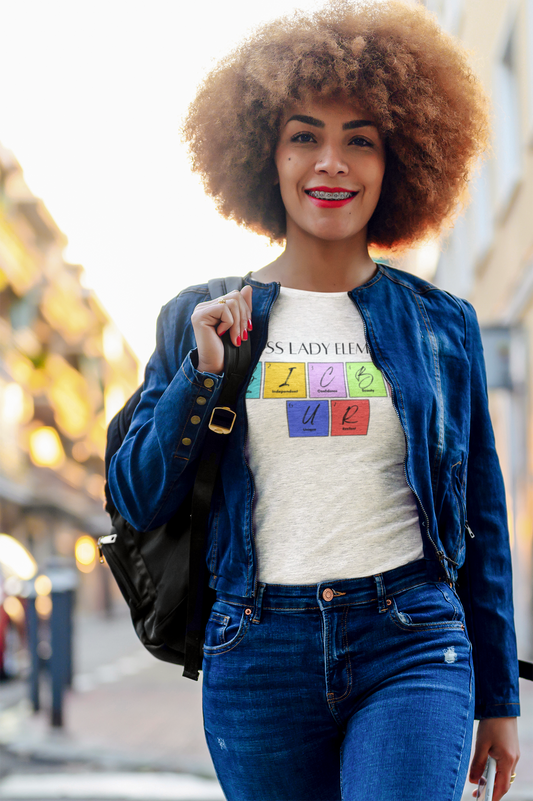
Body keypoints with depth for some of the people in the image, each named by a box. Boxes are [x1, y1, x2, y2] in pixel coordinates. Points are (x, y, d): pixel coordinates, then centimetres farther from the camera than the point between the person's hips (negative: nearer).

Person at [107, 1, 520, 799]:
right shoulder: (199, 321, 7)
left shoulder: (441, 325, 6)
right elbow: (138, 501, 5)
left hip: (413, 646, -1)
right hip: (258, 654, 1)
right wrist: (202, 374, -8)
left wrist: (499, 696, 11)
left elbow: (482, 519, 10)